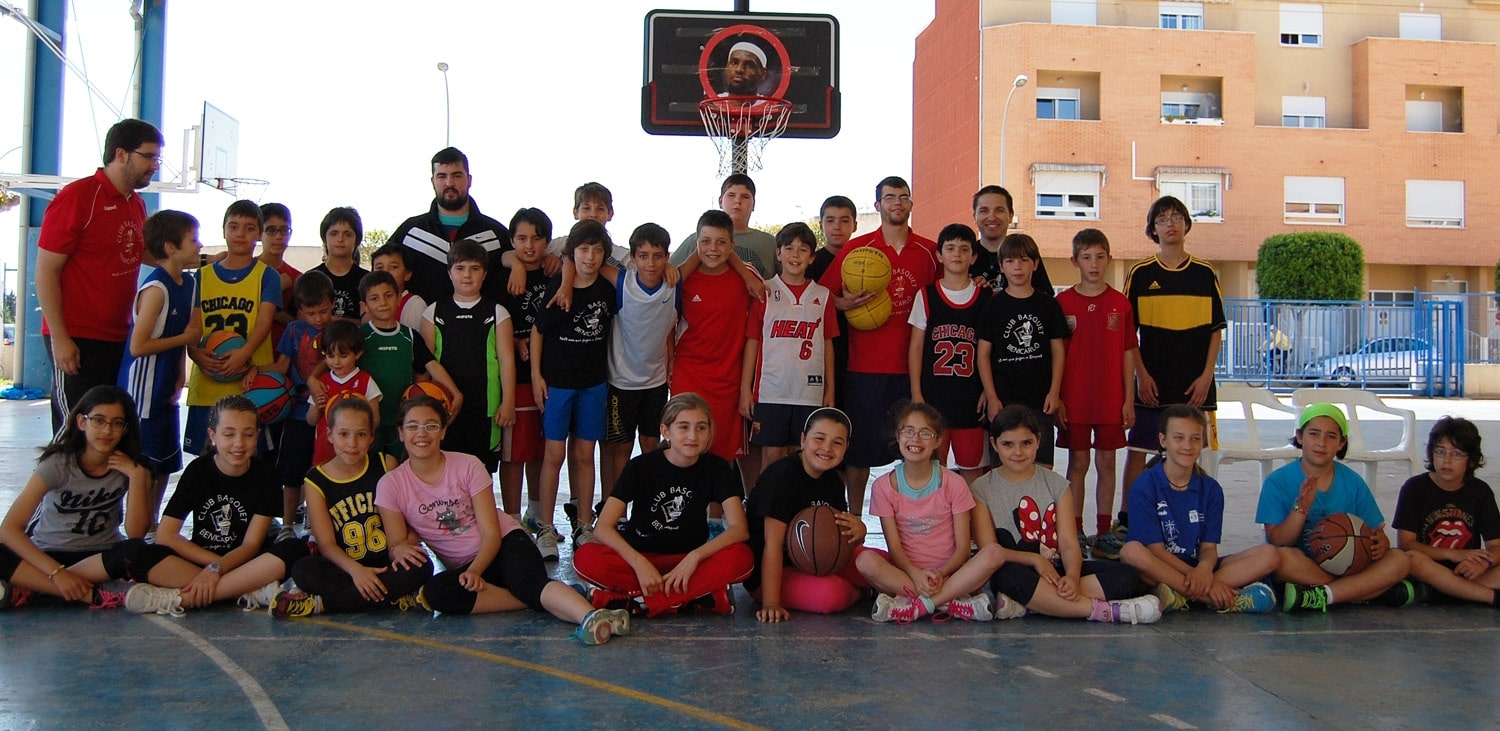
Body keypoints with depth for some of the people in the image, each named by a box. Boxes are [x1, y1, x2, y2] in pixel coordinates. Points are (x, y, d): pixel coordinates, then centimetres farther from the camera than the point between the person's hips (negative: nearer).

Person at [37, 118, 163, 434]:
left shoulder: (137, 205, 11)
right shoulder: (76, 197, -11)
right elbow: (46, 271, -12)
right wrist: (59, 338, -17)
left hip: (119, 338, 7)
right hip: (76, 340, -7)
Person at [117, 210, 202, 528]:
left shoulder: (188, 282, 7)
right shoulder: (156, 289, -19)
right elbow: (138, 346, -23)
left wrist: (179, 376, 8)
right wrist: (186, 338, -15)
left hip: (167, 390, 9)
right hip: (144, 390, -9)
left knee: (166, 464, 17)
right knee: (144, 468, -1)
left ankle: (151, 525, 29)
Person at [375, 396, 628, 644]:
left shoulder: (468, 466, -7)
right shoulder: (391, 485, -2)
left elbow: (492, 535, -9)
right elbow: (396, 544, 0)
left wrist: (474, 570, -27)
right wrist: (400, 550, -25)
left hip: (506, 543, -1)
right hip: (462, 566, 2)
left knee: (530, 582, -35)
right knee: (435, 592, -33)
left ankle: (589, 615, -61)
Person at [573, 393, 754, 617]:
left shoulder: (717, 468, -3)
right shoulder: (641, 467, -6)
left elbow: (740, 529, -13)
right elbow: (603, 527, -13)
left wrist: (694, 557, -28)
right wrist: (639, 563, -28)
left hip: (688, 560, 1)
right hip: (639, 556, 0)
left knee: (741, 558, -30)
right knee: (585, 559, -31)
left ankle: (628, 600, -30)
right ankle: (700, 595, -29)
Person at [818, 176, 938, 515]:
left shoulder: (929, 252, 7)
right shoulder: (856, 248, 2)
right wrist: (845, 303, -15)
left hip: (912, 366, 2)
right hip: (865, 365, -1)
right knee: (859, 450, 4)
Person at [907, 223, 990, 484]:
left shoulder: (986, 297, 4)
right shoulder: (926, 296, 3)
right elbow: (915, 347, 3)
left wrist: (988, 390, 0)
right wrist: (916, 393, -2)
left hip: (972, 396, 0)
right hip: (933, 394, 0)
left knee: (973, 466, 4)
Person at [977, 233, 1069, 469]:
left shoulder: (1048, 304, 7)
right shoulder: (994, 306, 2)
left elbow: (1058, 351, 8)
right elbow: (983, 354, 2)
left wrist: (1054, 392, -1)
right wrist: (991, 397, -5)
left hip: (1041, 399, 1)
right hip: (1004, 400, -1)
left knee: (1044, 466, 1)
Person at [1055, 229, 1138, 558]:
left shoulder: (1120, 303, 3)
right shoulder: (1063, 303, -1)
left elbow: (1128, 354, 5)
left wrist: (1129, 399, 1)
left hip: (1111, 400, 1)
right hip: (1075, 400, -1)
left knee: (1106, 464, 7)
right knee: (1078, 463, 4)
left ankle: (1104, 533, 16)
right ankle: (1076, 533, 11)